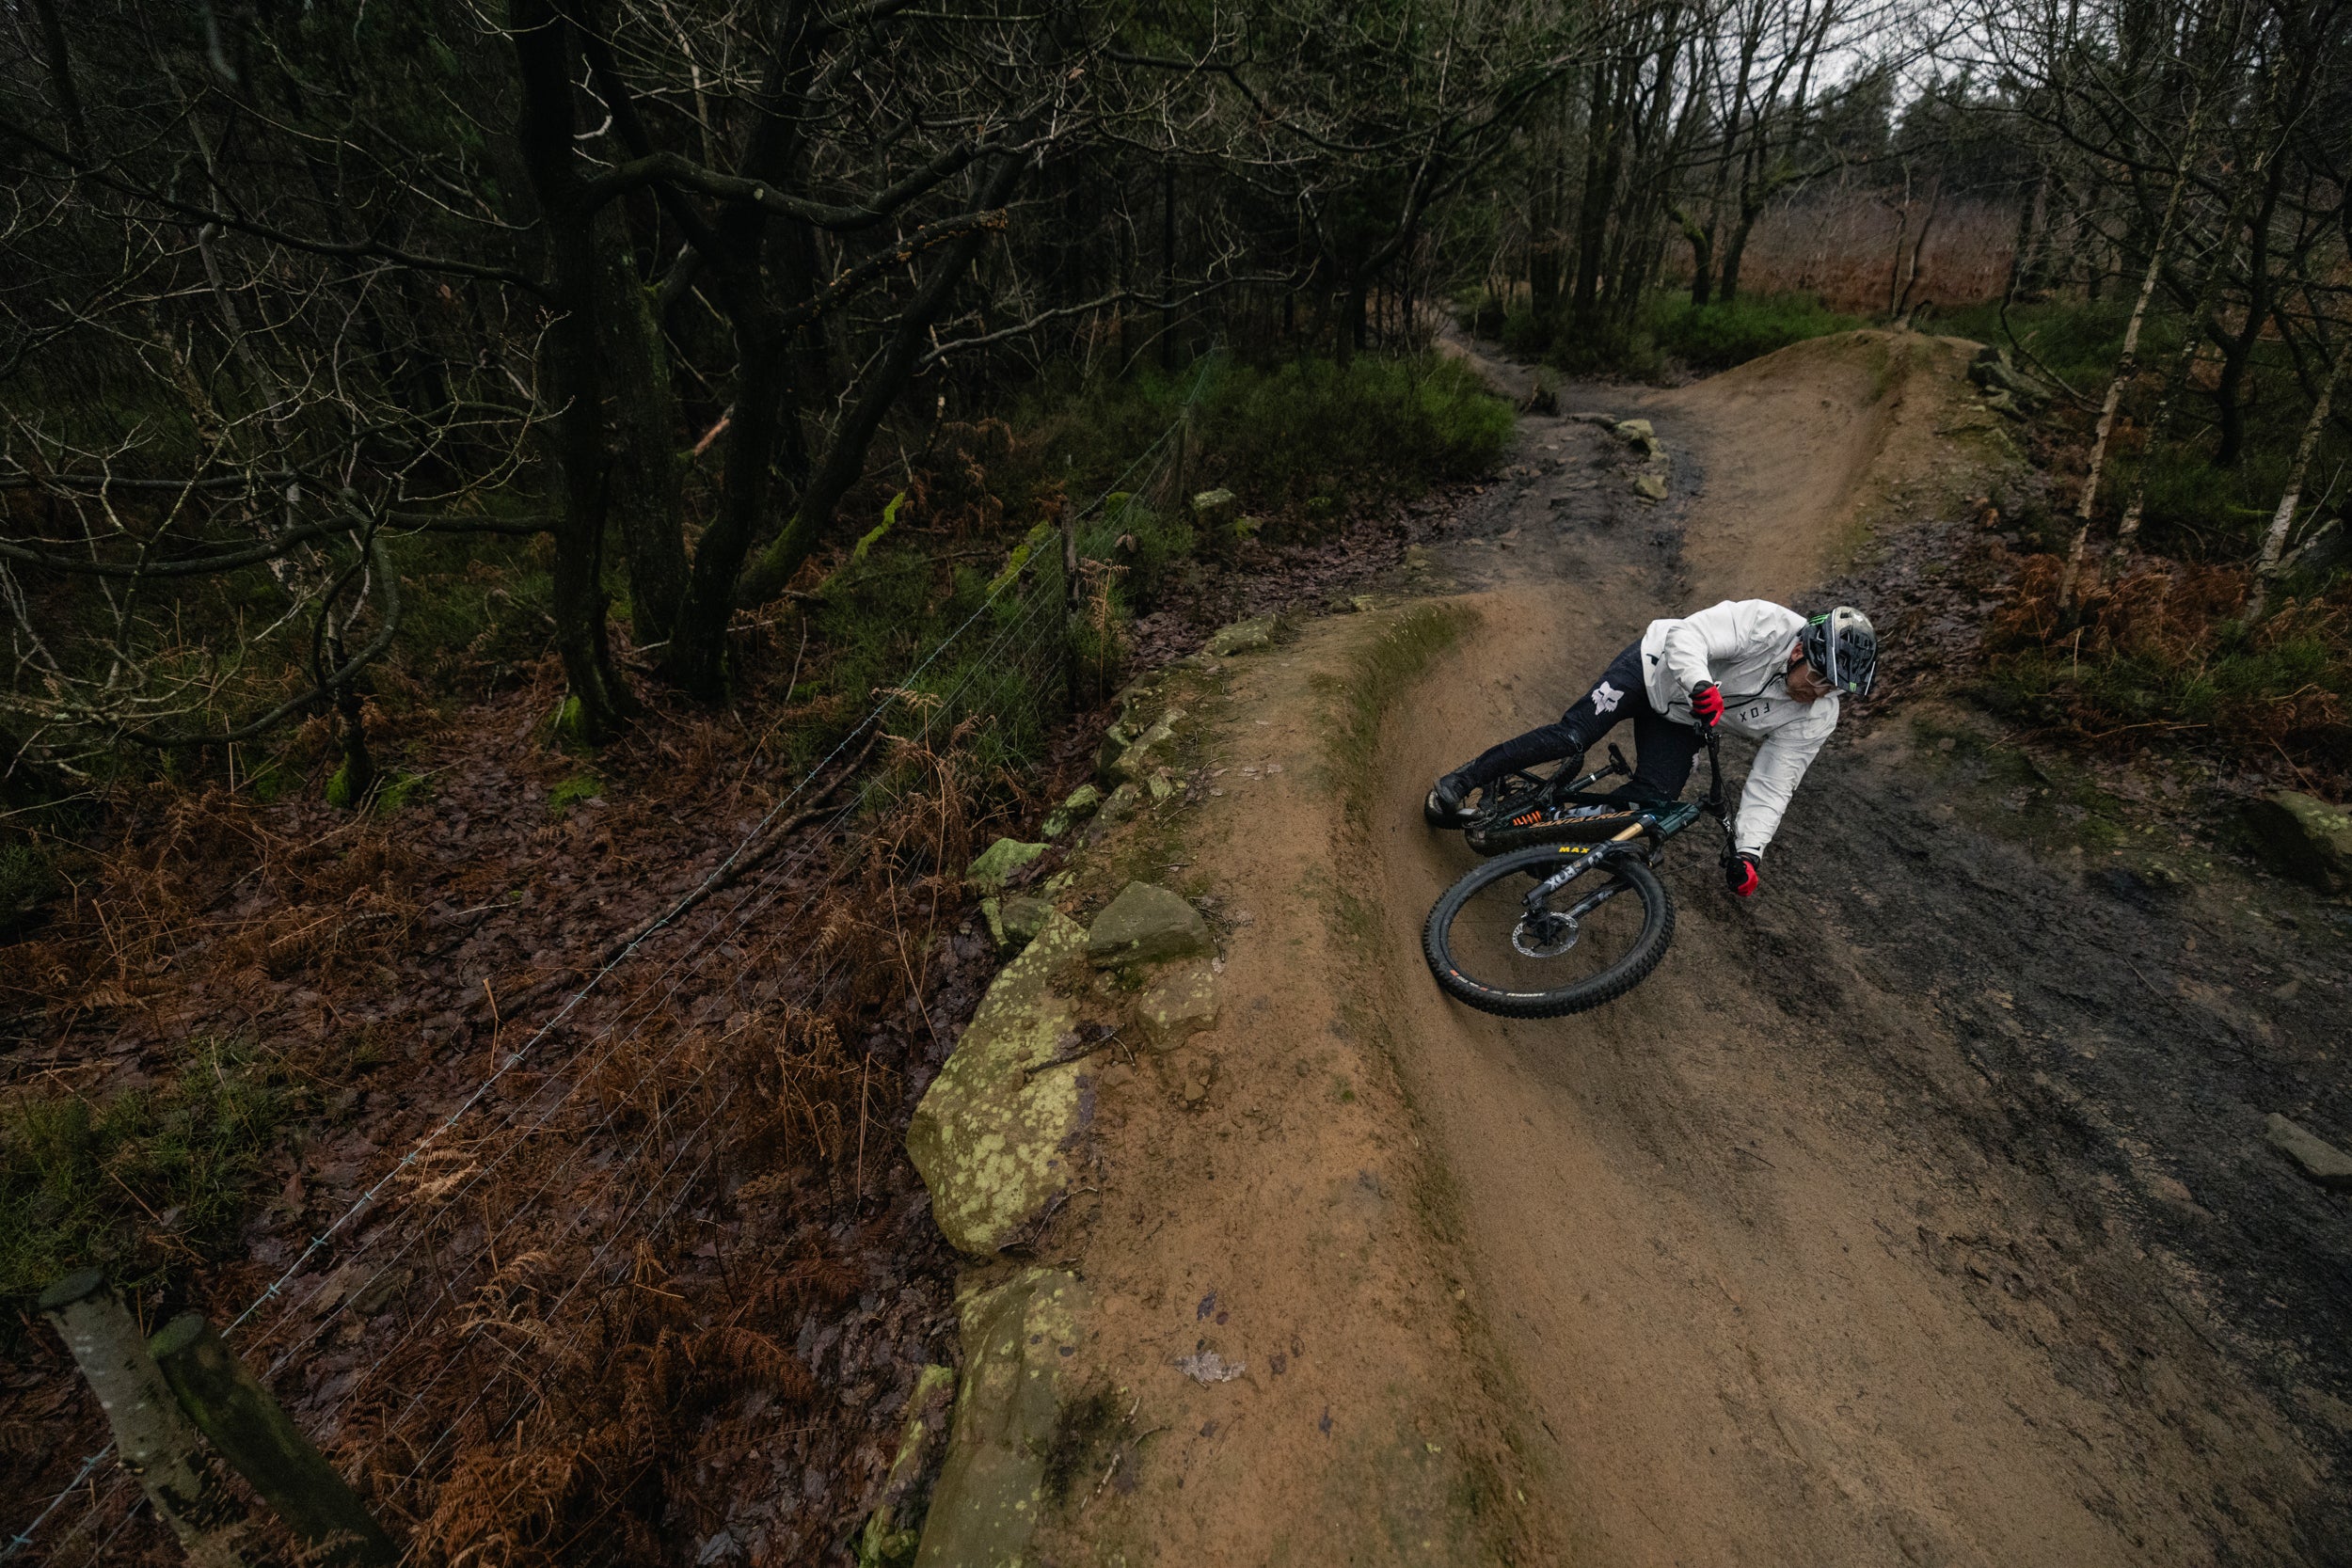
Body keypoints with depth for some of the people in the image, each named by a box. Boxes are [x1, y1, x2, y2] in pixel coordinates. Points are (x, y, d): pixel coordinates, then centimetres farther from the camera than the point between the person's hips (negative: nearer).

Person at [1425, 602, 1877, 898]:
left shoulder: (1815, 720, -16)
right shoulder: (1767, 624, -30)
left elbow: (1772, 786, -14)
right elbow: (1687, 636, -35)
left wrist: (1749, 850, -26)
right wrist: (1701, 685, -56)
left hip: (1680, 721, 4)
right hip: (1657, 667, -4)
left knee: (1654, 803, -17)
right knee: (1572, 736, -20)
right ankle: (1459, 784, -9)